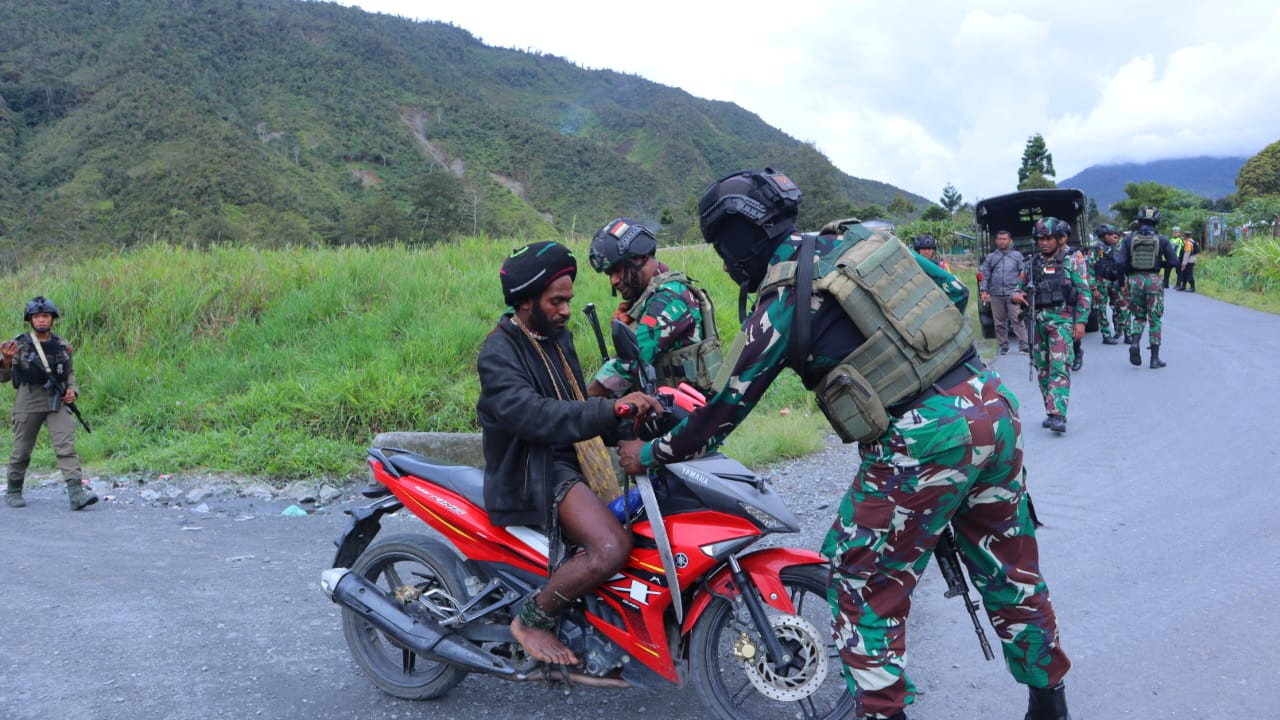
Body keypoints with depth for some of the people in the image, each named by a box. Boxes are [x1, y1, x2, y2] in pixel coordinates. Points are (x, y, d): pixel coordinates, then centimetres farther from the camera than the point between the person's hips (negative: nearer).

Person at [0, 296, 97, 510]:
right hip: (28, 403, -1)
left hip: (57, 402, 1)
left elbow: (70, 372, 22)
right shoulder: (19, 345, -1)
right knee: (22, 451, 9)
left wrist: (72, 389, 3)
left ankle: (77, 493, -20)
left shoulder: (62, 346, 8)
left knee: (66, 446, -12)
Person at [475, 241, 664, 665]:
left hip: (574, 458, 10)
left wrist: (631, 422, 8)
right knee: (612, 548, -29)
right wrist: (611, 408, -41)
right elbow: (533, 415, -33)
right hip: (533, 471, -10)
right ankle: (531, 619, -5)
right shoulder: (499, 353, -15)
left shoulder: (557, 336, 14)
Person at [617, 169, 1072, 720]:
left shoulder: (779, 307, -8)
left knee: (862, 581, 9)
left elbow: (724, 412, 0)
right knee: (1009, 568, 23)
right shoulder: (866, 240, 10)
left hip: (921, 442, -8)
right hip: (993, 405, 8)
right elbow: (954, 292, 17)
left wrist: (647, 454, 13)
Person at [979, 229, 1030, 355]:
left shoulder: (1017, 256, 7)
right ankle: (1003, 347, 17)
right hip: (996, 295, 3)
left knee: (1018, 321, -9)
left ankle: (1024, 346, -9)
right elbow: (984, 275, 9)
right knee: (999, 322, 8)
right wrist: (983, 290, -1)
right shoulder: (990, 257, 13)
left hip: (1013, 294, -3)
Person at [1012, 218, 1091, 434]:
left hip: (1061, 320, -5)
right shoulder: (1032, 264, 12)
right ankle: (1051, 411, 19)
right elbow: (1021, 288, 20)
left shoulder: (1069, 262, 2)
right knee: (1042, 369, 8)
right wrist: (1016, 296, -4)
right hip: (1037, 321, 5)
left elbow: (1084, 293, 2)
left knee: (1059, 367, -14)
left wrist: (1081, 321, -6)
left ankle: (1058, 415, -20)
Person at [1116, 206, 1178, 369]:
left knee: (1138, 316, 17)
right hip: (1154, 280, -1)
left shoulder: (1129, 239, 0)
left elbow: (1120, 262, -7)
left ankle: (1135, 343, -10)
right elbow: (1173, 262, -1)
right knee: (1155, 319, 6)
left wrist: (1127, 274, 9)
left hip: (1134, 280, 1)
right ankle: (1155, 358, 7)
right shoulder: (1162, 240, -2)